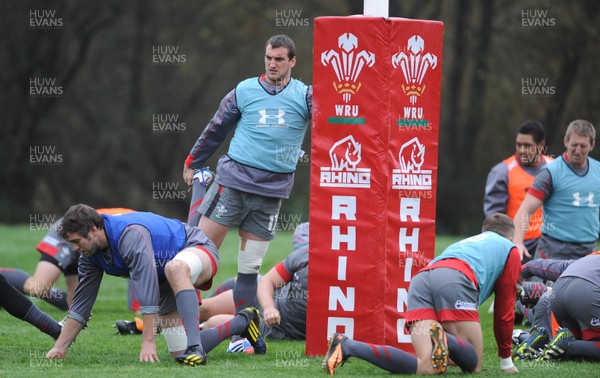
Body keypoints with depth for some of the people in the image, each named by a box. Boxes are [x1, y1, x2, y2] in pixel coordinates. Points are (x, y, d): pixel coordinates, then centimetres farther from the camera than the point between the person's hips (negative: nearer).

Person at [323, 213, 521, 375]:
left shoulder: (464, 243, 44)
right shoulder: (509, 249, 29)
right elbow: (504, 309, 28)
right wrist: (506, 361, 36)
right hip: (455, 280, -5)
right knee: (473, 365, -1)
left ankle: (347, 346, -29)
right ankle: (442, 339, -35)